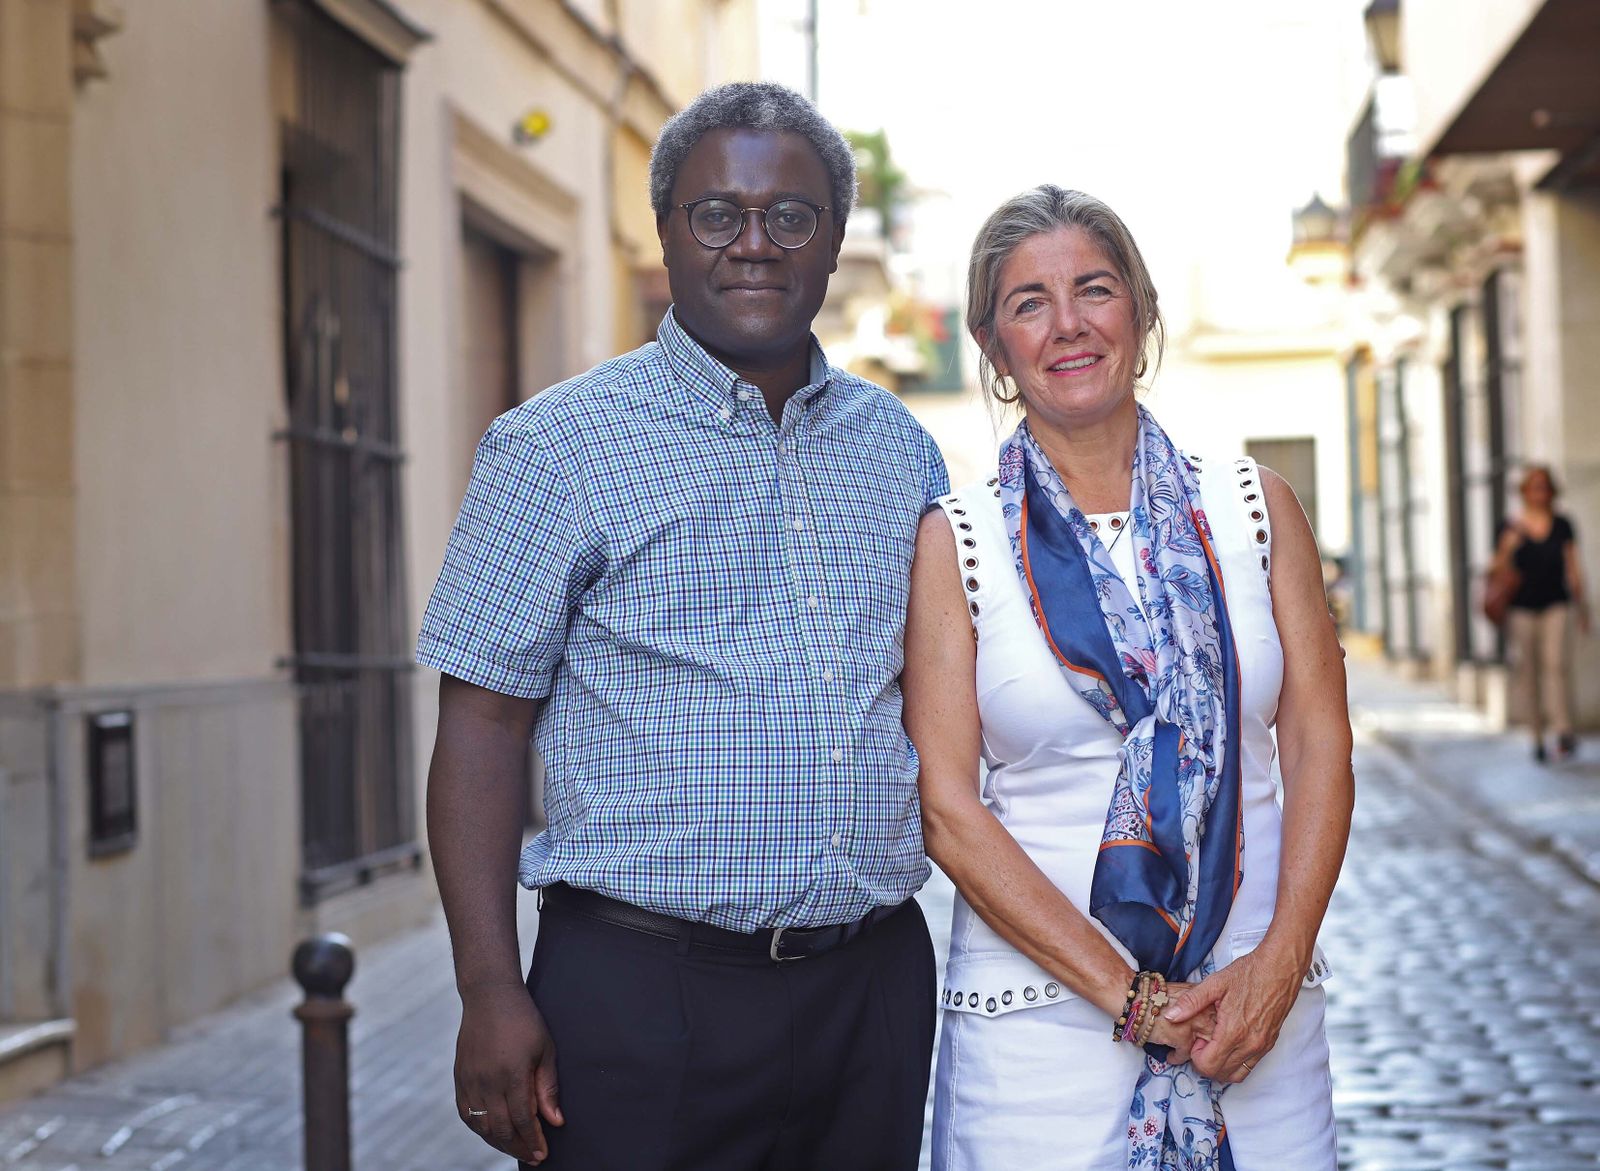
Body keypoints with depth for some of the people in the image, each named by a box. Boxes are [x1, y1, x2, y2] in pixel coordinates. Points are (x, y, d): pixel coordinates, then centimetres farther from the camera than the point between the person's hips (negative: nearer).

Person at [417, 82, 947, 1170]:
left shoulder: (900, 447, 11)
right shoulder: (558, 446, -4)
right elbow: (484, 720, -7)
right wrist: (491, 992, -13)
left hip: (877, 985, 5)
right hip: (644, 989, -4)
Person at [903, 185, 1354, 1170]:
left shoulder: (1256, 508, 5)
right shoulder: (955, 543, -1)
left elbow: (1320, 747, 3)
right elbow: (946, 805, -6)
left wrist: (1281, 960, -10)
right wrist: (1126, 993, -13)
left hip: (1259, 1004, 2)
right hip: (1041, 1009, -2)